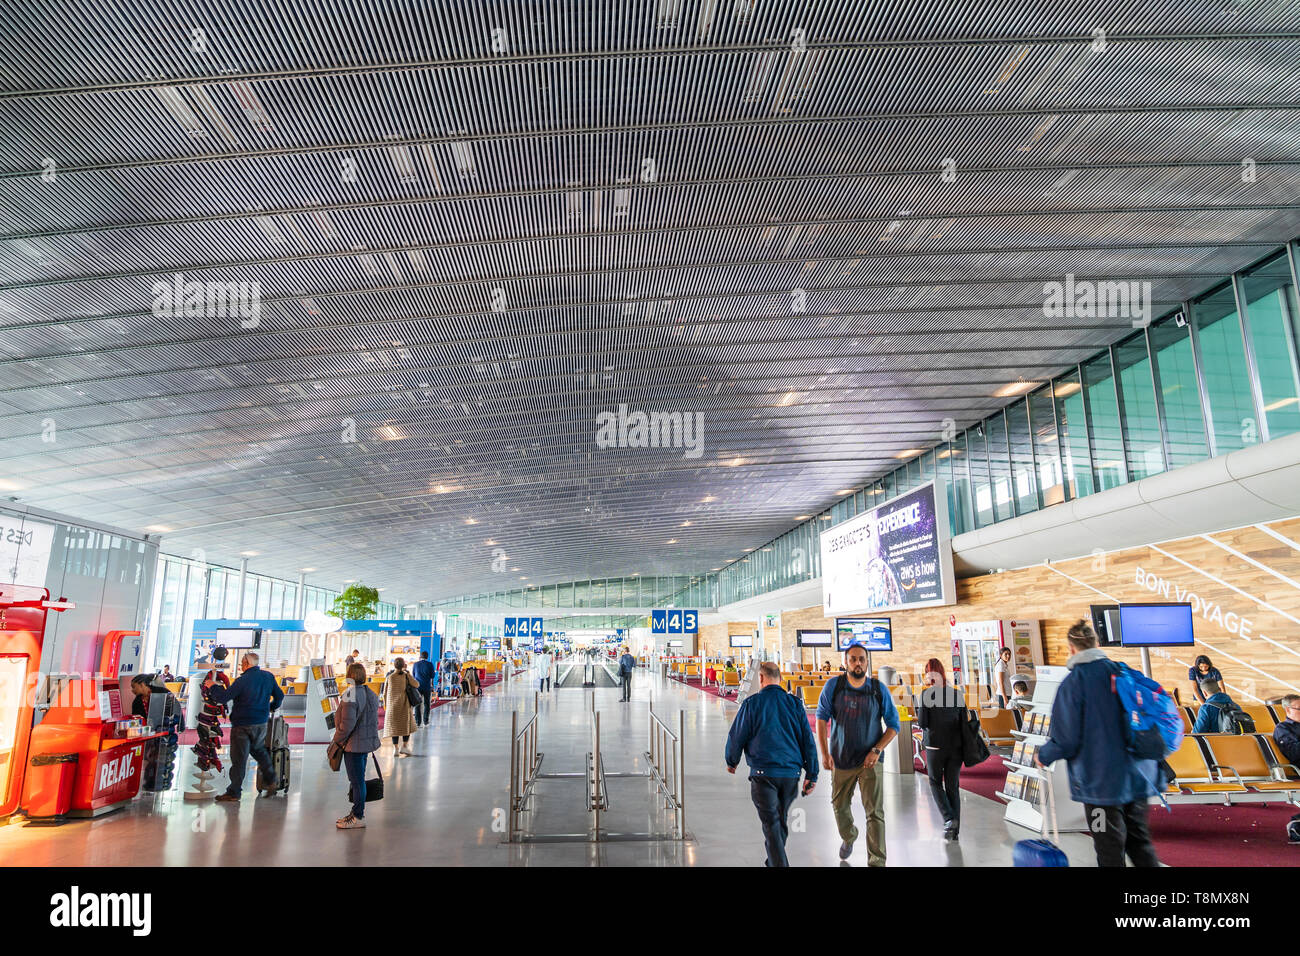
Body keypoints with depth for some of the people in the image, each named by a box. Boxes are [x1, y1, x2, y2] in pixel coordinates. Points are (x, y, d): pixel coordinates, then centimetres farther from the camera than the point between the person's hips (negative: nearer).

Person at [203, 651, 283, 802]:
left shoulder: (242, 681, -17)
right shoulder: (269, 677, 2)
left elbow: (223, 698, -16)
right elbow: (279, 695, 11)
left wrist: (212, 686, 0)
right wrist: (271, 708, 29)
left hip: (242, 725, -6)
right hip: (262, 723, 6)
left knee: (239, 758, 3)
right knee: (259, 750, 25)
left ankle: (234, 792, 11)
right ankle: (271, 780, 24)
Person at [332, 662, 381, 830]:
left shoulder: (350, 695, -20)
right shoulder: (371, 694, 8)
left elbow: (347, 724, -23)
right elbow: (374, 720, 13)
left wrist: (336, 740, -9)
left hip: (353, 745, -9)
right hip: (367, 742, 9)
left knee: (357, 781, 1)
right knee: (359, 779, 19)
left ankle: (358, 817, 9)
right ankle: (358, 811, 29)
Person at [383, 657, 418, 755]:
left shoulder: (389, 677, -2)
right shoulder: (406, 676, -8)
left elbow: (385, 693, 3)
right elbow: (416, 685, -1)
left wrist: (385, 704, 16)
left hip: (392, 705, 2)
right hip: (404, 704, -2)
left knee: (394, 726, 9)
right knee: (407, 725, 11)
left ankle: (395, 748, 9)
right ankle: (404, 746, 4)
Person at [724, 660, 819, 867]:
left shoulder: (752, 703, -5)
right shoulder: (794, 703, 5)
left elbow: (737, 736, 0)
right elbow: (808, 740, 5)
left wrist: (731, 761, 18)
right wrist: (811, 775, 9)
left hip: (763, 773, -4)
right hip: (791, 773, 5)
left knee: (771, 823, 0)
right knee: (781, 819, 20)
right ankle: (774, 860, 36)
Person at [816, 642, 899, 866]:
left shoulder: (879, 689, -6)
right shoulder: (833, 685, -7)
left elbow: (893, 725, 0)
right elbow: (821, 718, -5)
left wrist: (876, 750, -13)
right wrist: (824, 753, -12)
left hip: (870, 760, -2)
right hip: (840, 759, 2)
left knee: (875, 813, -8)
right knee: (839, 806, 19)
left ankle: (877, 862, 2)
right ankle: (848, 837, 48)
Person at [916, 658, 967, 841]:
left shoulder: (926, 694, -10)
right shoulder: (957, 694, 0)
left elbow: (922, 722, -12)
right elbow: (964, 722, 2)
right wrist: (963, 746, 13)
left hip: (934, 746, -3)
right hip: (955, 746, 3)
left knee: (935, 783, 15)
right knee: (953, 786, 12)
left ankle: (949, 819, -4)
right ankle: (955, 829, 15)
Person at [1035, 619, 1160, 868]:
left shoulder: (1073, 682, -16)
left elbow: (1066, 740, -16)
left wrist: (1043, 756, 3)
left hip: (1101, 781, -5)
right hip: (1137, 776, 6)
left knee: (1110, 851, 8)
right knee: (1139, 842, 20)